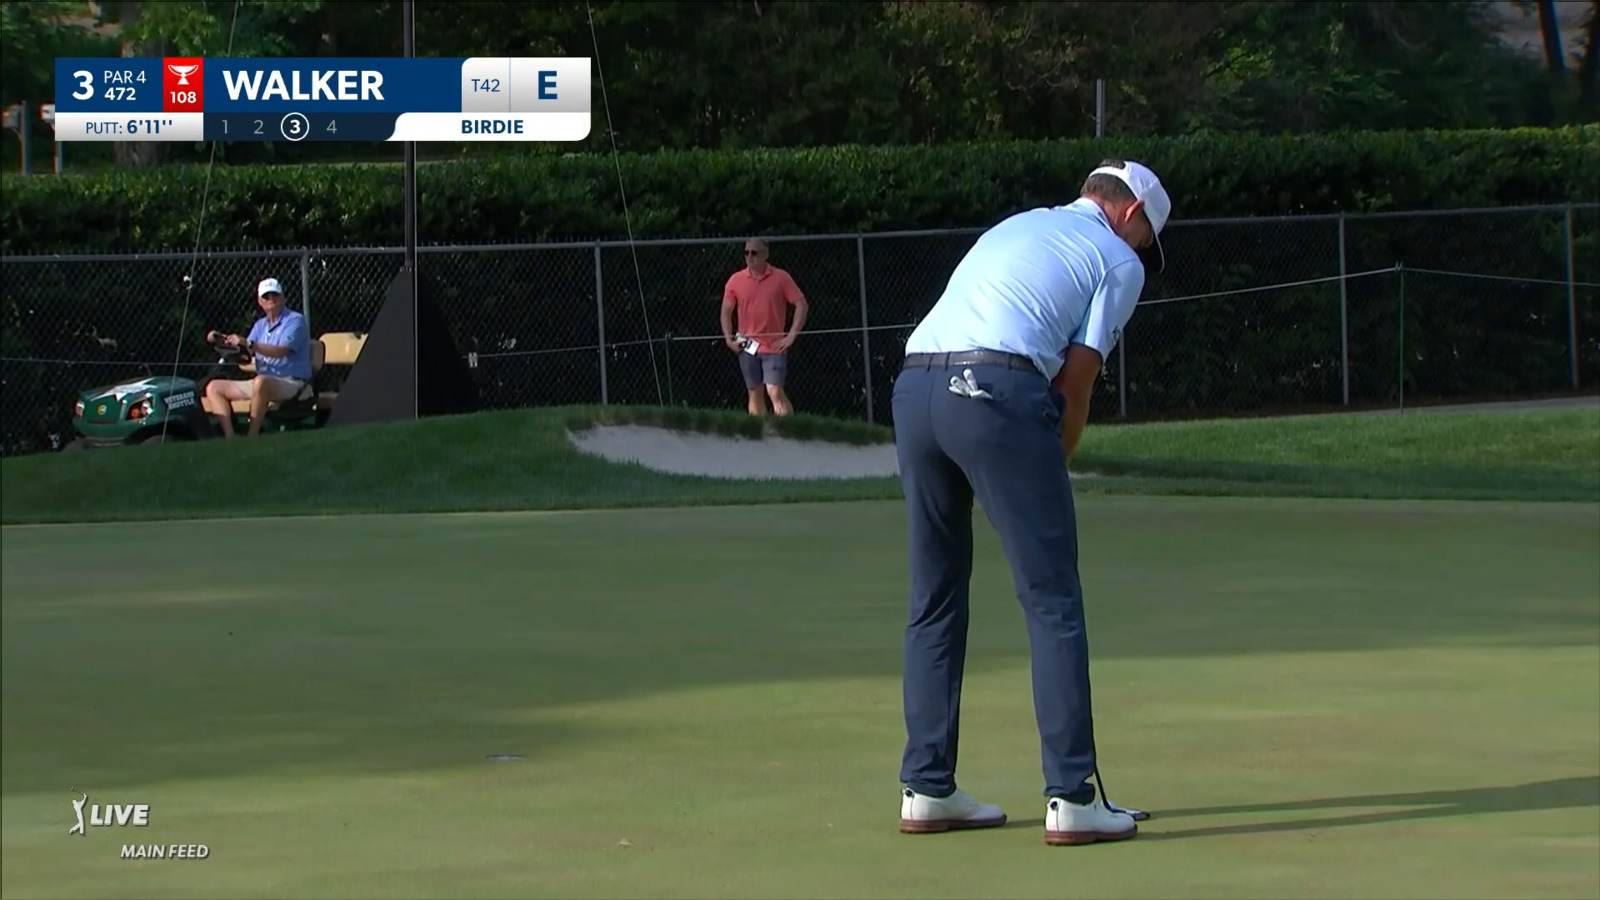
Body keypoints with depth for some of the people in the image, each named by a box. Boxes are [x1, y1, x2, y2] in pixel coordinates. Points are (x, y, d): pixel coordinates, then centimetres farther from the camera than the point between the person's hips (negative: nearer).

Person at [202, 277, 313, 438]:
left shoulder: (295, 321, -5)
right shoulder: (260, 325, 20)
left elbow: (281, 351, -21)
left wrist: (249, 344, -29)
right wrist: (225, 341, -6)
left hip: (292, 384, -8)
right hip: (264, 382, 8)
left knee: (261, 381, -41)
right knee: (214, 387, 1)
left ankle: (252, 439, -37)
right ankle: (229, 437, -17)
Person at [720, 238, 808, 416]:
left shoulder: (781, 278, -3)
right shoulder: (736, 280, 4)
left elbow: (802, 305, -2)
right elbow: (726, 311, 13)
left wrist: (792, 336, -9)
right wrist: (729, 339, 1)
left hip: (774, 346, -3)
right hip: (747, 347, 3)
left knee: (775, 392, -14)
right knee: (754, 395, 7)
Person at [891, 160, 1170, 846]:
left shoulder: (1015, 227, 32)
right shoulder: (1119, 260, 12)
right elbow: (1074, 383, 5)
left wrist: (1037, 469, 25)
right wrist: (1049, 473, 17)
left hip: (913, 385, 7)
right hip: (999, 392, -7)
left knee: (935, 599, 14)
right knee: (1052, 601, -2)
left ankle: (926, 789, 14)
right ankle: (1071, 797, -6)